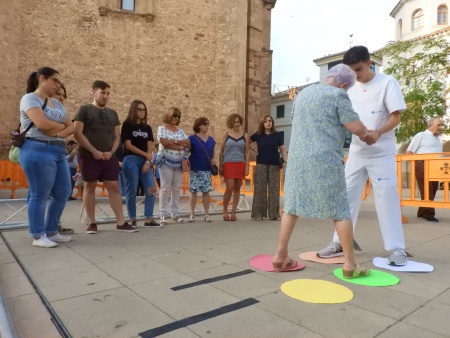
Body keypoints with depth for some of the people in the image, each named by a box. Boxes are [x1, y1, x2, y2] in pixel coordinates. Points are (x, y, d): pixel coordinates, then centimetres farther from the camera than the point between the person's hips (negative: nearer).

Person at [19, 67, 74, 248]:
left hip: (59, 151, 8)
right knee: (39, 195, -2)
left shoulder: (57, 103, 20)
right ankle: (38, 236, 10)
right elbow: (43, 124, -18)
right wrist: (61, 125, -1)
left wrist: (58, 133, -8)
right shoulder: (29, 99, -3)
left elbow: (71, 127, 12)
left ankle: (52, 232, 21)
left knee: (63, 193, 8)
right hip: (38, 151, -8)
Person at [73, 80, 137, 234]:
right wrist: (94, 151, -14)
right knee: (90, 186, 3)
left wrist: (111, 152, -4)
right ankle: (92, 223, 13)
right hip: (89, 155, -4)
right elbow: (78, 133, -8)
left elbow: (117, 136, 14)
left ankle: (121, 222, 4)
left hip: (109, 156, 4)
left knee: (114, 187, 1)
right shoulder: (85, 109, 1)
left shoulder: (112, 113, 14)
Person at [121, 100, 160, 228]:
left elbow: (150, 147, 7)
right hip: (131, 160, -5)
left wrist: (147, 162, -7)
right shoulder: (127, 125, 2)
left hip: (145, 162, 5)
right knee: (132, 191, -2)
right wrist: (146, 155, -10)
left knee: (151, 190, -2)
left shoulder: (147, 128, 15)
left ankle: (148, 219, 5)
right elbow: (128, 145, -7)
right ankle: (133, 220, 8)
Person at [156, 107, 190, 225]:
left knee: (177, 189, 6)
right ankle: (163, 214, 0)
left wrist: (174, 141, -11)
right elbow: (164, 143, -15)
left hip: (178, 162, 5)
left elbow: (188, 143, 3)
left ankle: (174, 213, 14)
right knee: (165, 188, -5)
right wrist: (181, 146, -8)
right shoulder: (162, 128, 1)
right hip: (166, 161, -5)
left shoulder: (180, 130, 16)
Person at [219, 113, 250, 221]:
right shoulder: (226, 134, 5)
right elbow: (222, 150, 5)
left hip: (240, 164, 2)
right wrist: (220, 165, 0)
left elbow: (246, 152, 10)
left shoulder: (245, 135, 9)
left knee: (237, 188, 3)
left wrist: (247, 166, 1)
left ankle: (233, 212, 14)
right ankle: (225, 211, 9)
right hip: (228, 164, -2)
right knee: (230, 188, -9)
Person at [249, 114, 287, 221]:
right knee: (260, 189, 1)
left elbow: (282, 150, 3)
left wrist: (285, 160, -13)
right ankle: (259, 214, 6)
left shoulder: (277, 135, 3)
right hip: (261, 165, 0)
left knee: (274, 189, 2)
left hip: (274, 165, 0)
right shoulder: (258, 135, 4)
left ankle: (274, 214, 8)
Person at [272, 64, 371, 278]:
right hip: (325, 160, -6)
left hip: (298, 158, 6)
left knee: (292, 206, 9)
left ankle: (280, 256, 11)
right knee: (339, 210, 2)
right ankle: (350, 264, 7)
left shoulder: (302, 95, 19)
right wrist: (366, 136, 16)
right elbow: (356, 127, -6)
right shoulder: (338, 95, -1)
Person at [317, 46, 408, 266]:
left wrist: (378, 133, -29)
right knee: (347, 195, 5)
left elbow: (396, 117, -10)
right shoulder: (350, 88, 7)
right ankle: (339, 243, 15)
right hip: (356, 152, 5)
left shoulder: (388, 82, -5)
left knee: (386, 197, -3)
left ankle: (396, 248, 9)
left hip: (382, 153, -4)